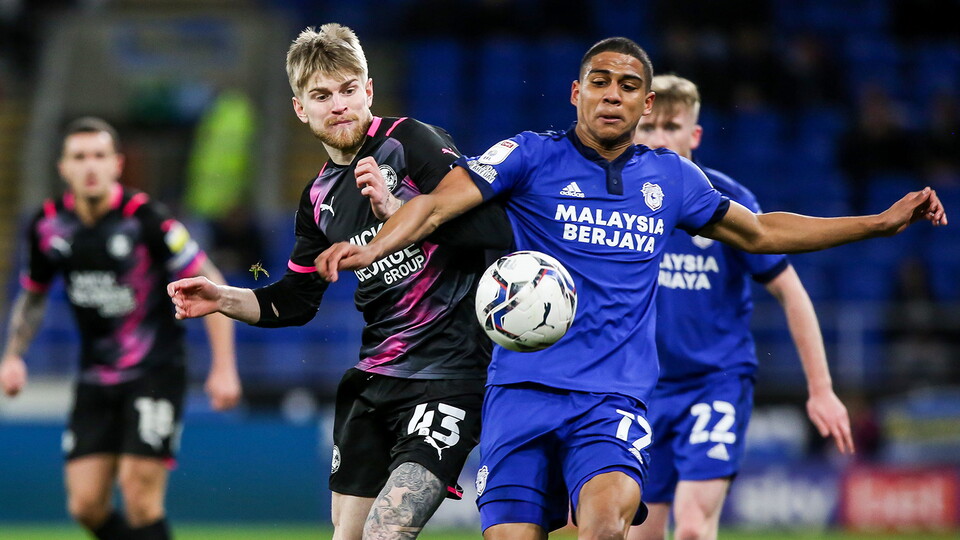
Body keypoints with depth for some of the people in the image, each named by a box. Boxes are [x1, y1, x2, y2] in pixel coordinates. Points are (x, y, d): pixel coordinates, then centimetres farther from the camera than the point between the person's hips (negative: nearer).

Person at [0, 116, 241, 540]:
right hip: (96, 376, 5)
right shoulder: (49, 225, -1)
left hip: (155, 373, -5)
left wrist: (223, 368, -14)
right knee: (86, 505, -3)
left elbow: (210, 286, -10)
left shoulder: (144, 219, -16)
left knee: (139, 491, -15)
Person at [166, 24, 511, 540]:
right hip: (374, 376, 8)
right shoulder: (321, 198, 13)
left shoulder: (412, 142, -9)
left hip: (449, 371, -8)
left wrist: (398, 210, -27)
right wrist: (223, 299, 6)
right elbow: (294, 300, 21)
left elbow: (495, 227, -19)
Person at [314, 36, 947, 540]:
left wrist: (882, 222, 29)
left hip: (614, 398, 1)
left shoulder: (670, 178, 14)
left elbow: (759, 232, 29)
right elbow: (438, 203, -8)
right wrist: (370, 247, -28)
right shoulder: (532, 157, 3)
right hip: (522, 388, -1)